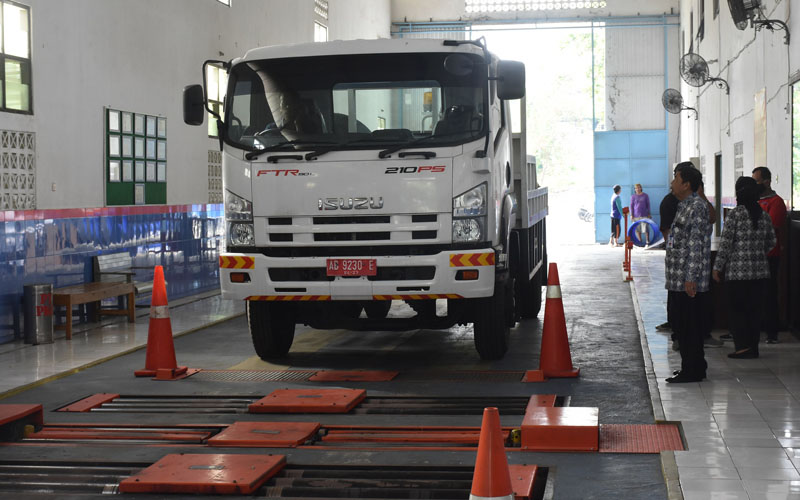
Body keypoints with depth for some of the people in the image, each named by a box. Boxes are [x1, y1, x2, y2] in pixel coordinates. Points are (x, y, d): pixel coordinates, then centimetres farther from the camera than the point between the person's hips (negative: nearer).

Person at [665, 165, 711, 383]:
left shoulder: (696, 206, -14)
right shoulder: (684, 206, 17)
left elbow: (696, 244, -19)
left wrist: (691, 277, -22)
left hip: (687, 280, -10)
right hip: (678, 280, 10)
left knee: (689, 324, -5)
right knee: (680, 323, 14)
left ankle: (692, 370, 1)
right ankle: (692, 367, 21)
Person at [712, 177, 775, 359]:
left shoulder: (734, 214, -12)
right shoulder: (764, 216, 5)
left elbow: (725, 243, -12)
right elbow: (771, 242, 12)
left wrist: (717, 267, -5)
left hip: (738, 272, -5)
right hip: (760, 271, 5)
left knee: (736, 308, 2)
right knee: (754, 308, 10)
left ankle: (743, 346, -5)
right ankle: (753, 347, 14)